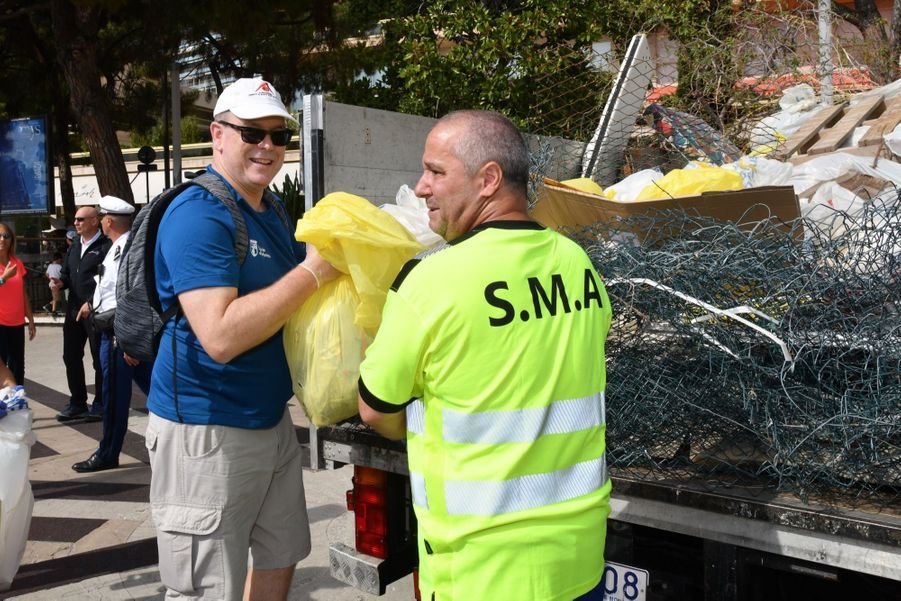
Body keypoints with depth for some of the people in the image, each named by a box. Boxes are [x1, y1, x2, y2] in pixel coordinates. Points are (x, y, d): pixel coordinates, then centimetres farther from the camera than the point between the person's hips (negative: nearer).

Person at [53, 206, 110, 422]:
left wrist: (91, 303, -20)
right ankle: (77, 403, 26)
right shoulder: (75, 246, 15)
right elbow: (66, 273, 19)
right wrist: (60, 282, -3)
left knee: (99, 359, 3)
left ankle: (100, 405, 14)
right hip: (73, 309, 8)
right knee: (71, 356, 13)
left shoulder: (105, 246, -11)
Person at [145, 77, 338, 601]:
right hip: (206, 432, -9)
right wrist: (313, 271, -24)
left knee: (280, 559, 21)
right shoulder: (199, 214, -18)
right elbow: (221, 335, -29)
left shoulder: (273, 212, 10)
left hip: (273, 420, 9)